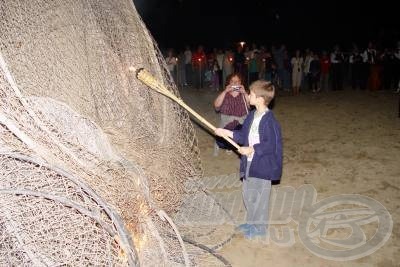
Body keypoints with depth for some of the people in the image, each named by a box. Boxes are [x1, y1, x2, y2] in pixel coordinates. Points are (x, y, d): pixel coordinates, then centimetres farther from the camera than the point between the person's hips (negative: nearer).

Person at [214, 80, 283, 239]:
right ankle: (251, 222, 39)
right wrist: (227, 133, 4)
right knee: (248, 194, 20)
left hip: (262, 164, -8)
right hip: (249, 162, 9)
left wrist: (252, 149, -25)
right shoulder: (252, 116, 5)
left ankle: (260, 227, 24)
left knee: (260, 196, 6)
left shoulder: (269, 120, -22)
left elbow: (271, 144, -23)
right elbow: (244, 135, 11)